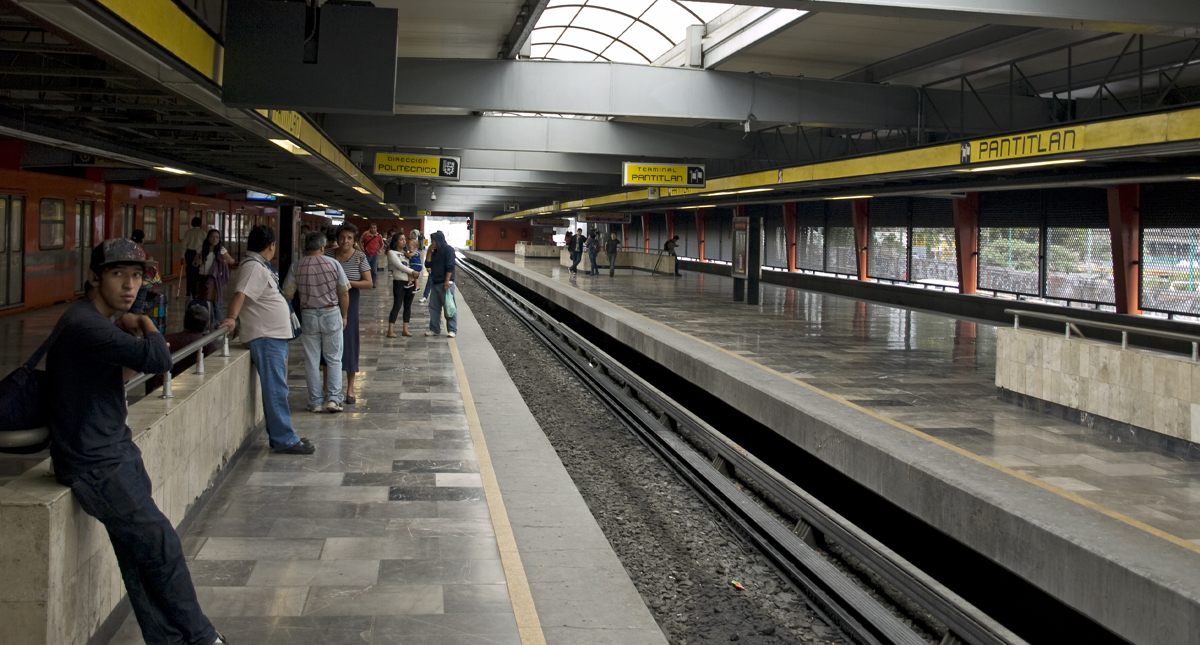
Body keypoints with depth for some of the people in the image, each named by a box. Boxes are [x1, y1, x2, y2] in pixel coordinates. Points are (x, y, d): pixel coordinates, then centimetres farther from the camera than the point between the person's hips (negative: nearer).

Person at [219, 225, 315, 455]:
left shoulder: (260, 266, 18)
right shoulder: (253, 267, -14)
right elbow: (241, 293, -29)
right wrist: (232, 317, -40)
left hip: (274, 335, 11)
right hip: (265, 337, -11)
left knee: (276, 388, 14)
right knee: (276, 390, -8)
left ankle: (279, 436, 21)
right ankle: (284, 440, -6)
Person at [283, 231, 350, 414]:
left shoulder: (296, 267, -3)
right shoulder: (333, 264, -6)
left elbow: (287, 295, 0)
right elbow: (344, 294, -1)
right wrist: (343, 316, 11)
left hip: (308, 316, 1)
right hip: (332, 315, -1)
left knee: (312, 361, 8)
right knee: (334, 359, 9)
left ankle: (315, 402, 11)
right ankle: (333, 398, 1)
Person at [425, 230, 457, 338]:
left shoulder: (448, 249, -8)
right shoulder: (436, 251, 18)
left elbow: (450, 267, -15)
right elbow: (429, 264, 14)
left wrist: (447, 281, -20)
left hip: (446, 283, -9)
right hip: (436, 283, 9)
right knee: (434, 307, 10)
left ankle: (452, 330, -3)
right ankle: (434, 329, 17)